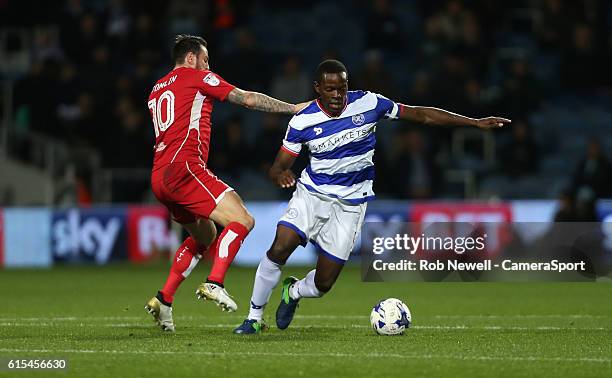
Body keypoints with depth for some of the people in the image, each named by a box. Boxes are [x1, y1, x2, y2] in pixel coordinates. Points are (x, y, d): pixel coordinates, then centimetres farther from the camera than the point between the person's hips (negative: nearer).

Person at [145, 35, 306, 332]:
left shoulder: (157, 88, 27)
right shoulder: (197, 77, 5)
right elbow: (248, 99, 2)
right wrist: (294, 108, 7)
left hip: (159, 179, 9)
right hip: (184, 168, -9)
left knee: (204, 236, 23)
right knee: (242, 221, -14)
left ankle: (163, 300, 15)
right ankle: (214, 283, -28)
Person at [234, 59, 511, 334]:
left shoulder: (368, 104, -10)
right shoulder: (302, 121, -10)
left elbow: (421, 114, -2)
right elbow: (277, 167, -5)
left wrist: (475, 122, -3)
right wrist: (281, 175, -33)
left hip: (350, 204, 0)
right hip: (311, 194, 0)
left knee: (323, 283, -3)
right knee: (278, 250, -23)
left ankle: (293, 293, 35)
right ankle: (254, 318, -3)